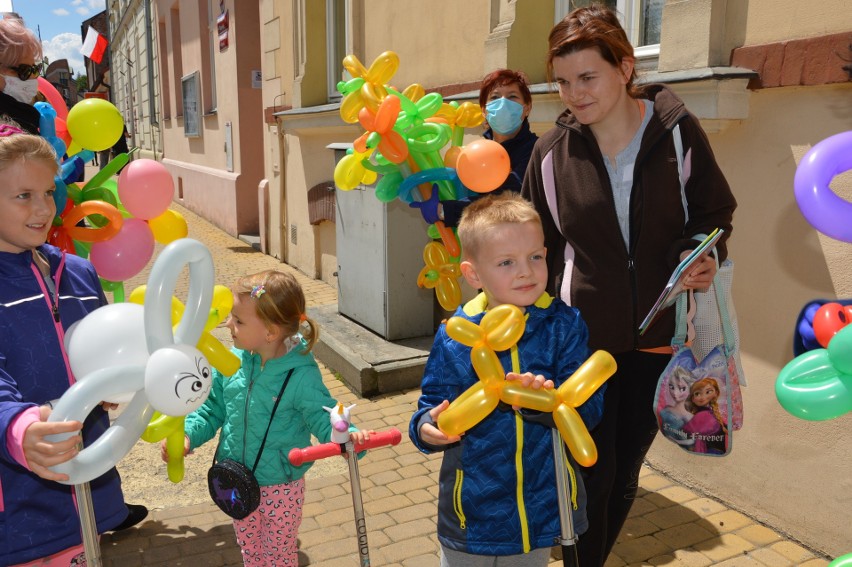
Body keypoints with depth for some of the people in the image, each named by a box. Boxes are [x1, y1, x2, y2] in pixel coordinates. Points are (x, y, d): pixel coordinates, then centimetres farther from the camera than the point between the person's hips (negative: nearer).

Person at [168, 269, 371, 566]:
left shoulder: (301, 376, -26)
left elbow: (323, 418, -20)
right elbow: (212, 409, 3)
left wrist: (346, 437, -40)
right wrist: (188, 435, -12)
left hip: (280, 488, -4)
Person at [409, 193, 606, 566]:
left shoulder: (565, 325, -9)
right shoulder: (454, 337, -9)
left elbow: (590, 407, -13)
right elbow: (433, 404, -2)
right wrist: (427, 427, -23)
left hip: (541, 507, 1)